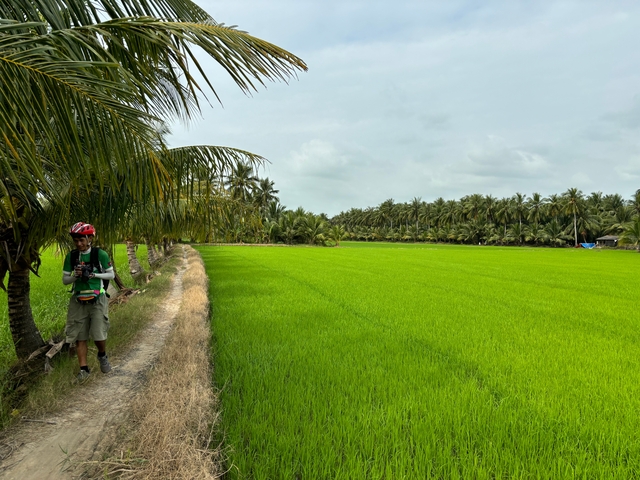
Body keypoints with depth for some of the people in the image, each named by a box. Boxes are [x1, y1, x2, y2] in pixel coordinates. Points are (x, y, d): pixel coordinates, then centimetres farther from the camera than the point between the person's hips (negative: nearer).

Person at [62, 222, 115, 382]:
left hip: (97, 299, -3)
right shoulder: (71, 256, 0)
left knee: (99, 334, -7)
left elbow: (111, 275, -1)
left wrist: (94, 274, -17)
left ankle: (102, 356, 24)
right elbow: (65, 280, 5)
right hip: (78, 300, 3)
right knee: (80, 336, 3)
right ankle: (84, 369, 13)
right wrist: (76, 275, -17)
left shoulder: (100, 254, -8)